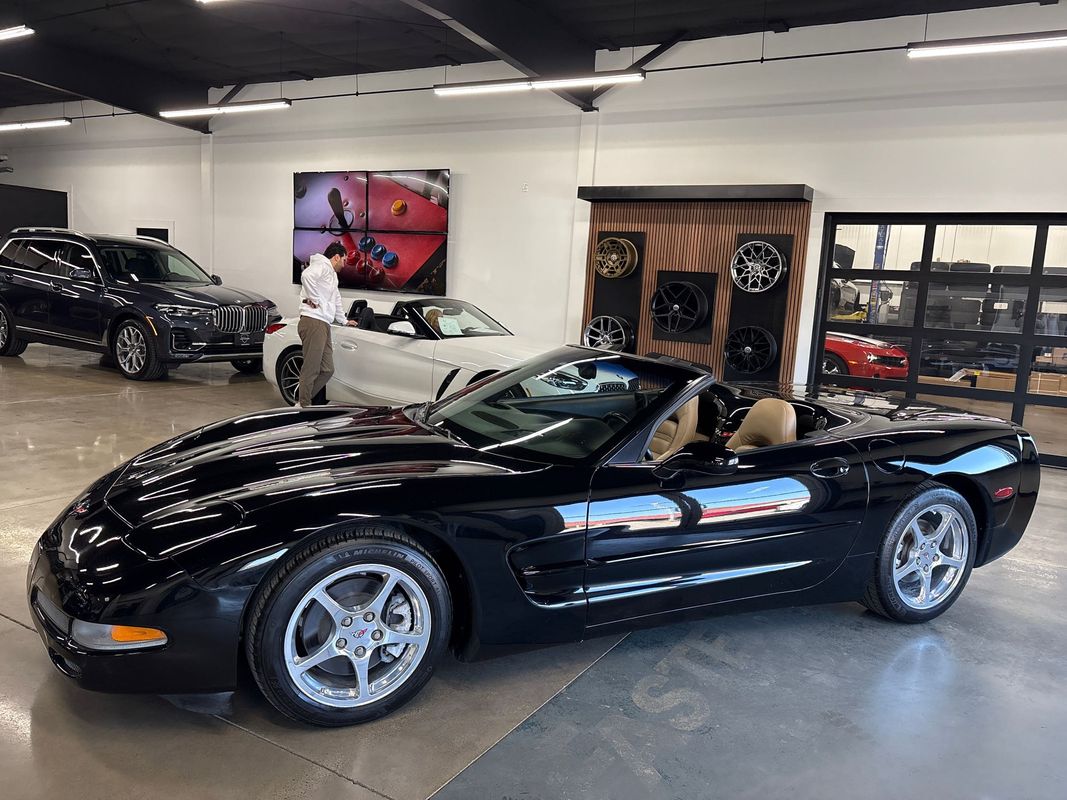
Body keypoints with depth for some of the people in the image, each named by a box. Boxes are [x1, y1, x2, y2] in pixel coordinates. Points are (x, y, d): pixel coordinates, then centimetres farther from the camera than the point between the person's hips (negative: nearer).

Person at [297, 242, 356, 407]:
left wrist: (344, 321, 50)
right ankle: (304, 405, -4)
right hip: (313, 323, -10)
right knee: (311, 370, -9)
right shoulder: (321, 266, -4)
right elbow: (307, 275, -27)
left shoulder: (332, 274, 28)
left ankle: (303, 400, 14)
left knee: (327, 370, 7)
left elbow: (336, 300, 40)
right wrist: (315, 299, -18)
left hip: (323, 325, 10)